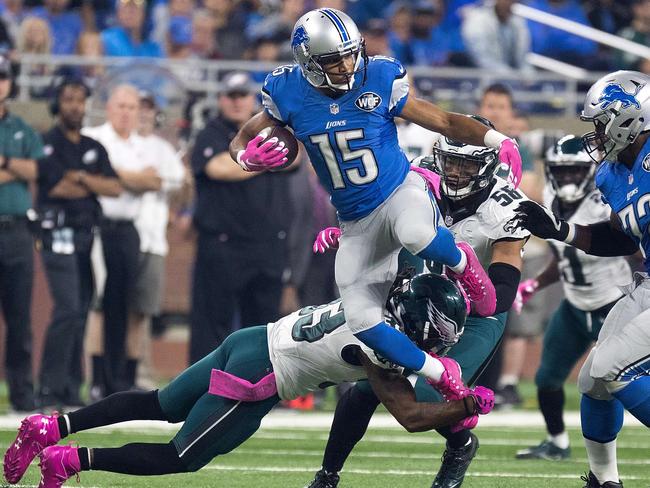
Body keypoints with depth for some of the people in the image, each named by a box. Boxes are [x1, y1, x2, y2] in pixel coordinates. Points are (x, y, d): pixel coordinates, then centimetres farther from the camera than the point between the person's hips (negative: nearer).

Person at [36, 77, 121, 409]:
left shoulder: (94, 148, 18)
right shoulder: (48, 144, -1)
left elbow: (115, 188, 6)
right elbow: (58, 187, -12)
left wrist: (81, 178, -8)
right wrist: (95, 187, 3)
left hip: (90, 234, 6)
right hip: (59, 233, -6)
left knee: (81, 312, 5)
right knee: (68, 308, -16)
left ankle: (71, 388, 8)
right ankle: (50, 388, -15)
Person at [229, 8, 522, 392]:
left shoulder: (380, 80, -13)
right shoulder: (289, 95, -7)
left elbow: (445, 121, -6)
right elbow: (242, 141, 5)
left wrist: (497, 140, -21)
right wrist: (249, 157, -20)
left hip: (400, 191, -4)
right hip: (357, 223, 4)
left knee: (415, 235, -40)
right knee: (362, 323, -3)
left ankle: (462, 264, -5)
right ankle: (446, 379, 14)